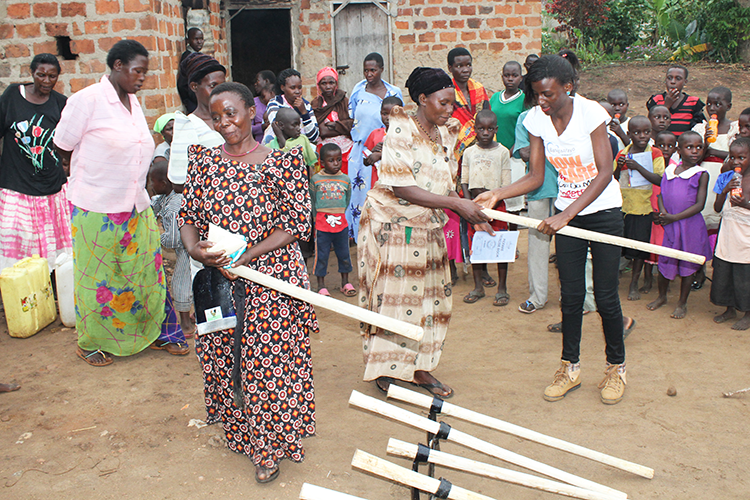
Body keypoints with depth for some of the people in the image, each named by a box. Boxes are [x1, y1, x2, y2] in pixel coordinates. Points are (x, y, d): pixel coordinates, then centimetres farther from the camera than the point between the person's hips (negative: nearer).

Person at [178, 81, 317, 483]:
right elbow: (188, 214, 9)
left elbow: (295, 224, -8)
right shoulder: (204, 160, 6)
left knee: (269, 361, -1)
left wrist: (248, 255, -18)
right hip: (217, 279, 4)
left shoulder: (281, 162, -6)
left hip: (270, 277, -4)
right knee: (221, 355, 12)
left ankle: (268, 448, 18)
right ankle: (236, 429, 37)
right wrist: (194, 248, -13)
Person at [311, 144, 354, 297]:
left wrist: (339, 213, 12)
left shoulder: (345, 179, 3)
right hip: (322, 224, -2)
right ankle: (321, 285, 14)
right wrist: (318, 215, 6)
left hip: (341, 223, 2)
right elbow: (312, 200, 6)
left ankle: (345, 282, 25)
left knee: (343, 254, 11)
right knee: (321, 255, 4)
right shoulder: (316, 179, -3)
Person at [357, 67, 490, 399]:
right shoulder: (400, 132, -17)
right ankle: (386, 370, 15)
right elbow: (403, 188, -24)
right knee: (393, 297, 0)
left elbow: (445, 183, 11)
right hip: (392, 225, -7)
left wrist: (470, 209, -7)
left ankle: (419, 367, 23)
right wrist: (457, 204, -26)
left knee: (429, 297, 10)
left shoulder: (446, 134, 5)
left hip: (428, 228, 7)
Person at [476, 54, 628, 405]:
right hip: (566, 213, 4)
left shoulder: (590, 112, -19)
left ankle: (616, 366, 21)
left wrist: (567, 215, -30)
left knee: (605, 296, 1)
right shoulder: (536, 119, -6)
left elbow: (605, 173, -22)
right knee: (571, 294, 7)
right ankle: (570, 367, 22)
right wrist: (497, 195, -19)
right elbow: (535, 177, -3)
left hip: (603, 211, -4)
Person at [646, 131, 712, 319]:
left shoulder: (701, 175, -6)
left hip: (690, 225, -3)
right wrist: (663, 213, -11)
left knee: (688, 264, 8)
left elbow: (699, 205, -11)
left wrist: (674, 217, -16)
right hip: (669, 225, 3)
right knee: (665, 260, 10)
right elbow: (661, 194, 8)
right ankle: (662, 296, 32)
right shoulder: (669, 170, 4)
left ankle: (682, 302, 23)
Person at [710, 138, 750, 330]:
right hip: (727, 235, 5)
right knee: (722, 273, 13)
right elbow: (717, 208, 5)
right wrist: (725, 191, -12)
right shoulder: (728, 179, 6)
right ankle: (730, 309, 32)